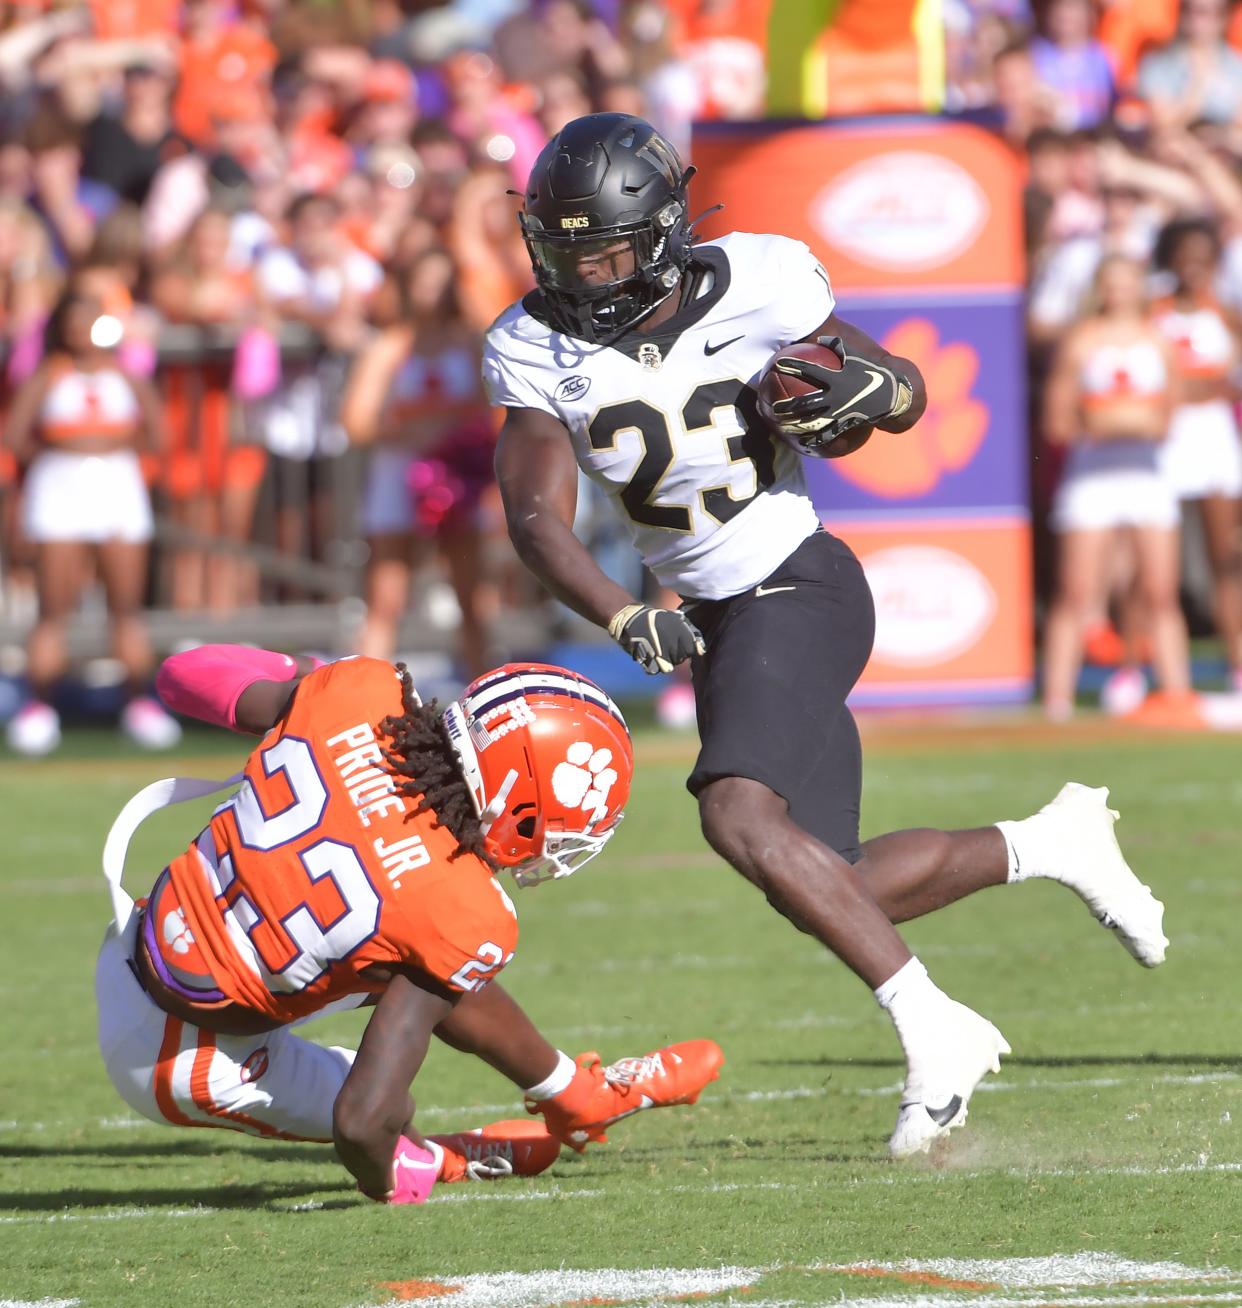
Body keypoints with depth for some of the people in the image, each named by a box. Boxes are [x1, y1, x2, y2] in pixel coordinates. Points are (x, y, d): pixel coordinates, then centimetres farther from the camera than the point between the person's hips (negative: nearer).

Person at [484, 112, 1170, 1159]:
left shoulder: (755, 287, -11)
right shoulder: (540, 351, -4)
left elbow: (908, 396, 2)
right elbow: (536, 516, -14)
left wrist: (871, 388, -23)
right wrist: (625, 618, -30)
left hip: (799, 589, -6)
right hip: (713, 617, 6)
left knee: (741, 815, -28)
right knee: (826, 895, 3)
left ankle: (934, 1032, -23)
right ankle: (1054, 844, 24)